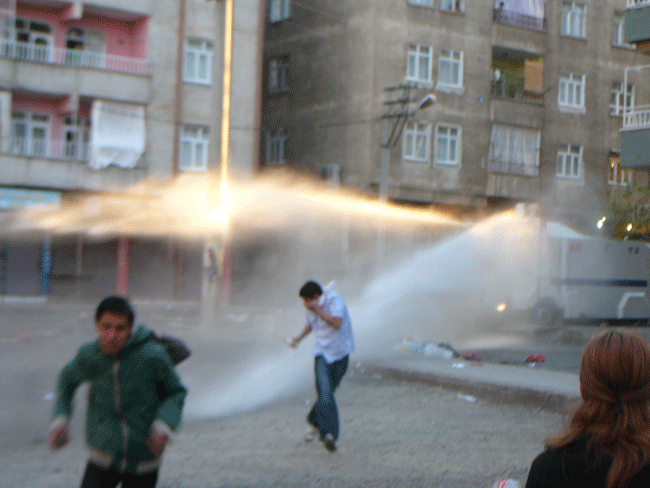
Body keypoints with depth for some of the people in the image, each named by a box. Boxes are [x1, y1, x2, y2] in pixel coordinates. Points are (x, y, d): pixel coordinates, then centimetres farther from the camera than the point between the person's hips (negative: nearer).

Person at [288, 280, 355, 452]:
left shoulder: (334, 300, -13)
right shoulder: (312, 306, 6)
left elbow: (337, 323, -27)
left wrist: (317, 310, -23)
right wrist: (298, 338, 11)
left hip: (340, 352, -3)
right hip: (322, 353, 3)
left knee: (327, 392, 8)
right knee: (325, 393, -15)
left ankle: (314, 421, 32)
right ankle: (329, 433, -21)